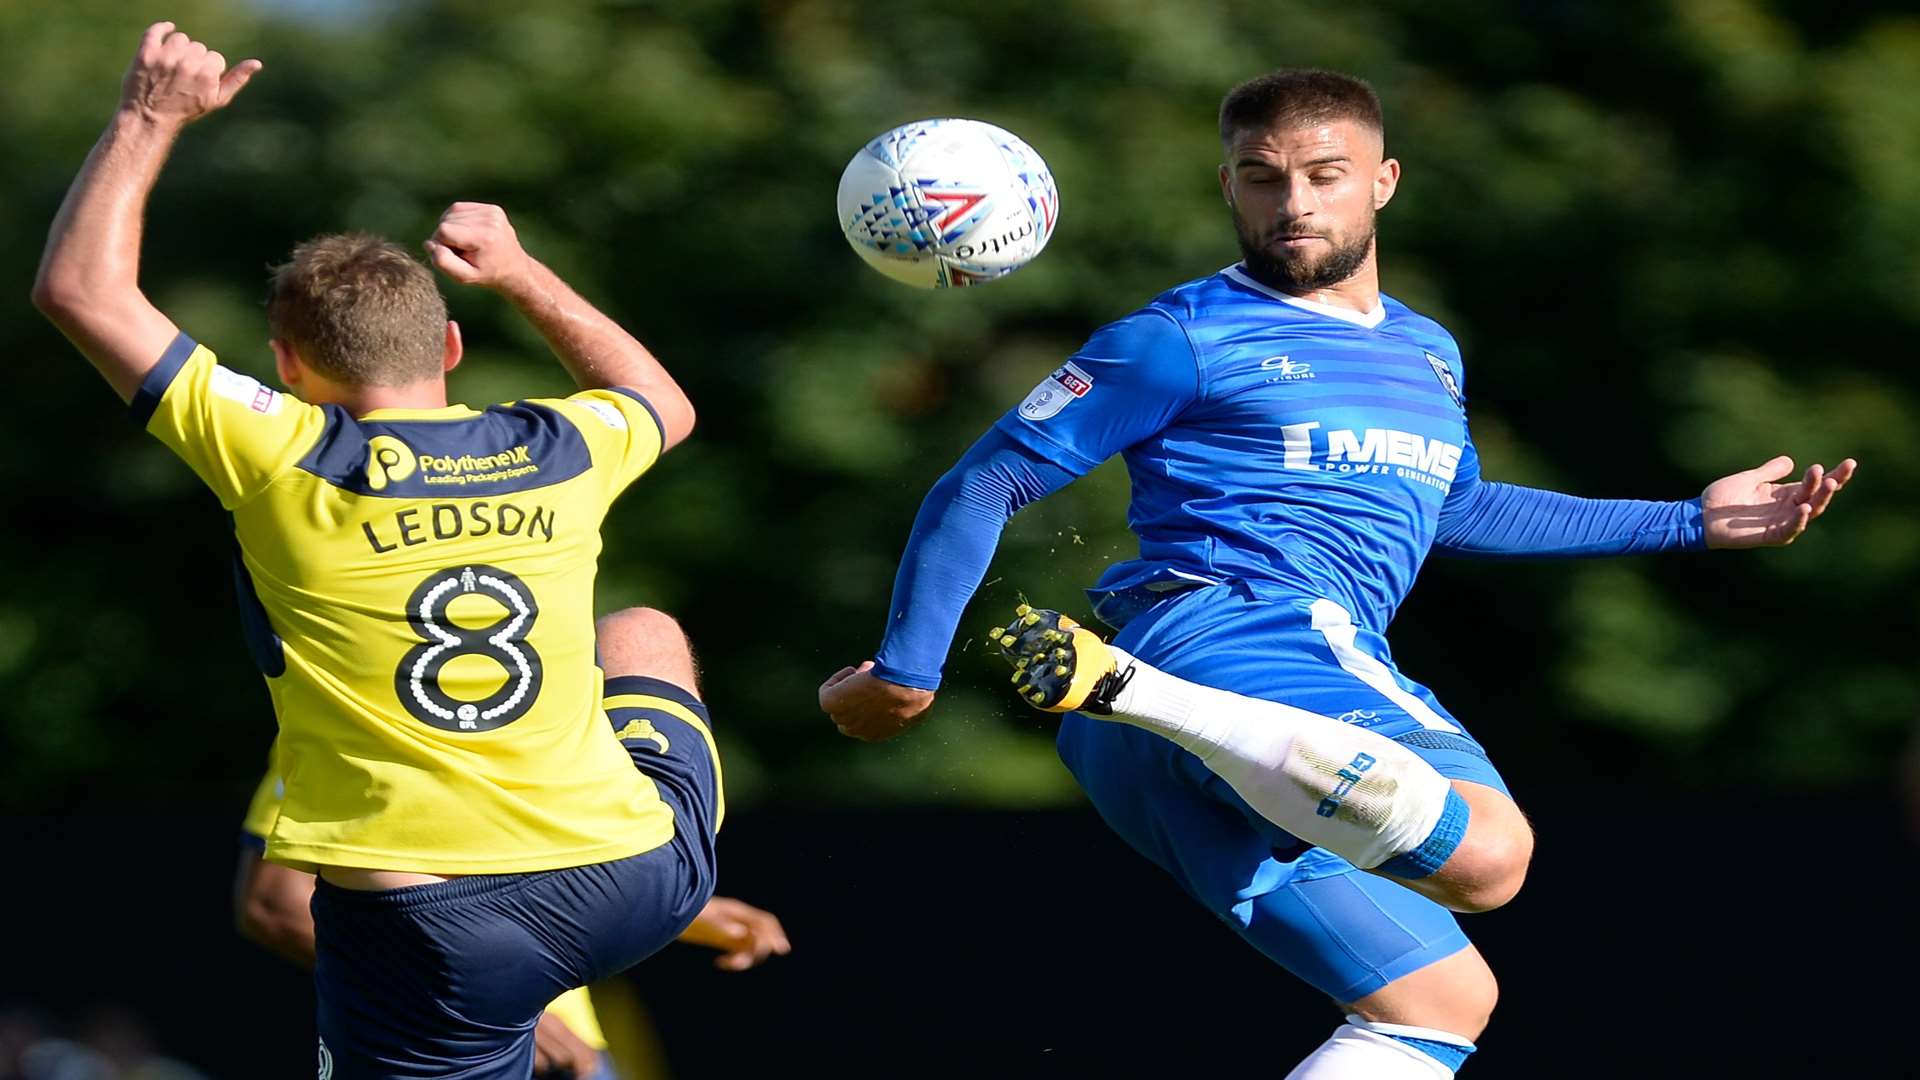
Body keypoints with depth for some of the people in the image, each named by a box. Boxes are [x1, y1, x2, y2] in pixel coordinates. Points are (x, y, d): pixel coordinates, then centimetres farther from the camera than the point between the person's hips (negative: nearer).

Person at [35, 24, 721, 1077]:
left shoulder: (285, 460, -8)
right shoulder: (555, 450, 4)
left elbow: (78, 288, -2)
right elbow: (665, 406, 31)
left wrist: (150, 119, 8)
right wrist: (521, 273, 33)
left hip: (420, 910, -5)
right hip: (635, 883, 5)